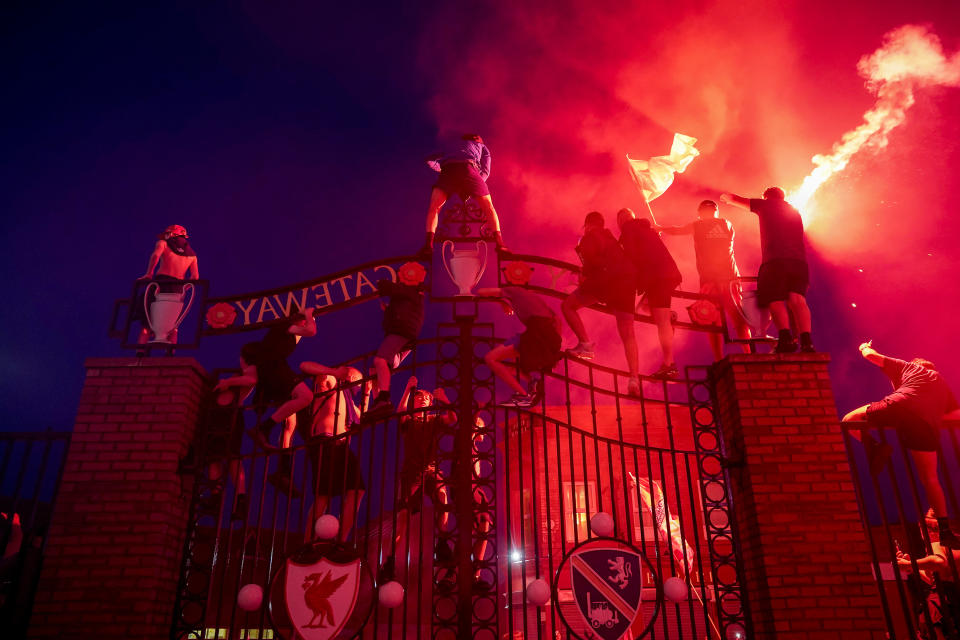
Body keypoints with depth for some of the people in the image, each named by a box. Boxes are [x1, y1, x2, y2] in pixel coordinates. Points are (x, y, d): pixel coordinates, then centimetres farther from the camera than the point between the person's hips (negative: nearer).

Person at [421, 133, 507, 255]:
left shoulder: (449, 145, 42)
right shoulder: (482, 146, 36)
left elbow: (430, 160, 38)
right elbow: (485, 172, 21)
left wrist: (442, 169, 53)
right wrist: (471, 187, 29)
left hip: (448, 170, 1)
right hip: (469, 169, -1)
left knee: (433, 208, 14)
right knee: (489, 208, 13)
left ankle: (429, 244, -4)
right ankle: (500, 244, 0)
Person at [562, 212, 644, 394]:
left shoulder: (590, 236, 10)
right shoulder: (612, 239, 34)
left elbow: (590, 256, -9)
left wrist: (584, 273, 6)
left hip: (606, 279, -7)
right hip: (627, 282, 7)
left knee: (568, 305, 7)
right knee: (627, 333, 6)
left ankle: (585, 344, -9)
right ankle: (634, 378, -4)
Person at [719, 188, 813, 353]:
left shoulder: (766, 205, 15)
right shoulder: (795, 211, 30)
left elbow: (736, 199, 26)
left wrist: (726, 197, 47)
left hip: (775, 260, -4)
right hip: (799, 260, 4)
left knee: (775, 299, -7)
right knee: (797, 298, -6)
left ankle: (786, 337, -28)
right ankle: (806, 340, -24)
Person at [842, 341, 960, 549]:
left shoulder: (907, 366, 29)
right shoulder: (941, 381, 37)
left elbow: (872, 355, 26)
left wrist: (865, 348, 48)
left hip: (898, 406, -3)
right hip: (928, 423, 3)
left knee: (849, 421, 15)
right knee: (930, 479, 12)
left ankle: (874, 447, -10)